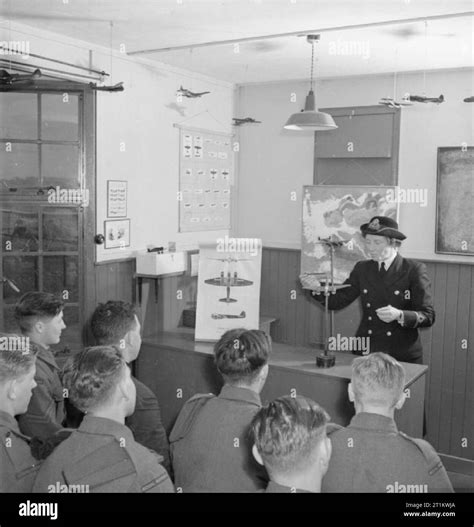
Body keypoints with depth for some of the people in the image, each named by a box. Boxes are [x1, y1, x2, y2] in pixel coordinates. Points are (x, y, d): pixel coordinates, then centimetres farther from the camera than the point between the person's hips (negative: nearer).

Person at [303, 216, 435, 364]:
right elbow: (338, 300, 3)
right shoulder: (362, 268, 6)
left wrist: (399, 315, -26)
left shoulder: (414, 270, -7)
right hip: (365, 351, 3)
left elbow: (428, 317, -9)